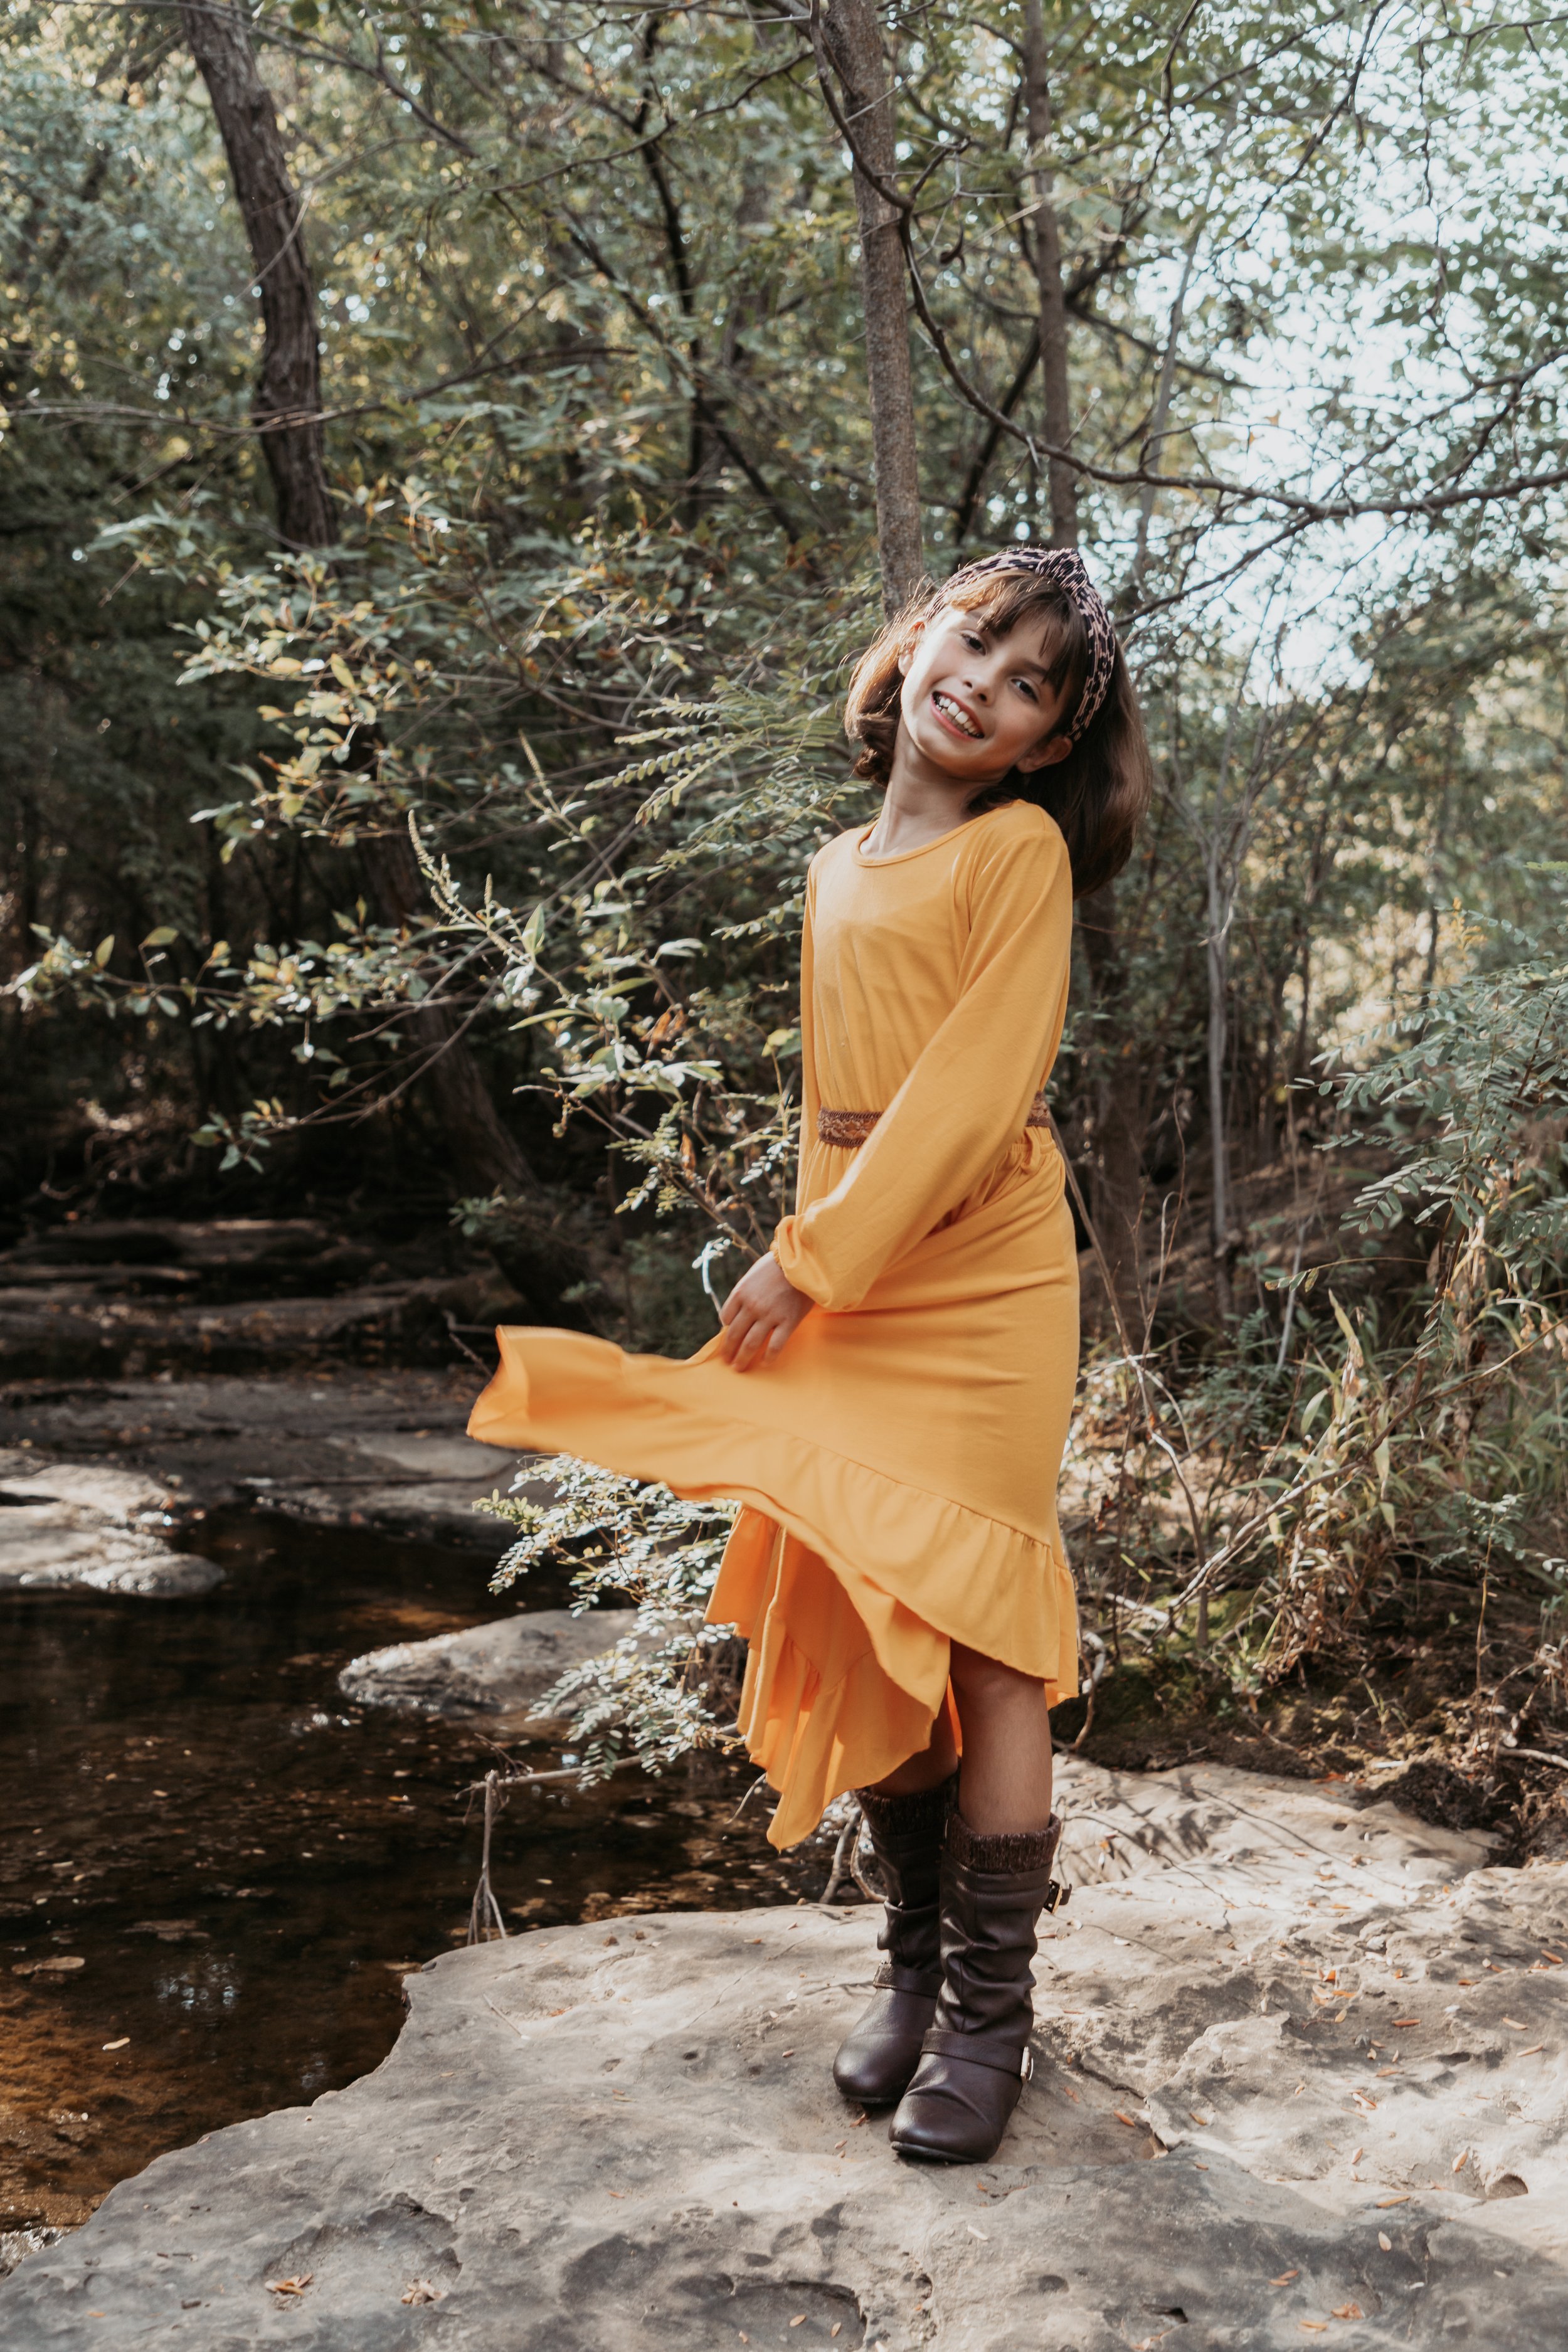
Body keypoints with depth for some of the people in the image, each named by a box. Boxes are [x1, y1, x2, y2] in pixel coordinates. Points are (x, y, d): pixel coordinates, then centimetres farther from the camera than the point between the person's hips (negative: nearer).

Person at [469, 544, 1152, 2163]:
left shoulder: (1023, 848, -3)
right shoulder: (836, 871, 17)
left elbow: (976, 1081, -12)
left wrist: (813, 1255, -14)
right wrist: (801, 1261, 13)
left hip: (977, 1282, -6)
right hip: (838, 1284, 6)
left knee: (978, 1630, -3)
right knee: (863, 1624, 7)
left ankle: (990, 2010, 9)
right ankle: (912, 1962, 23)